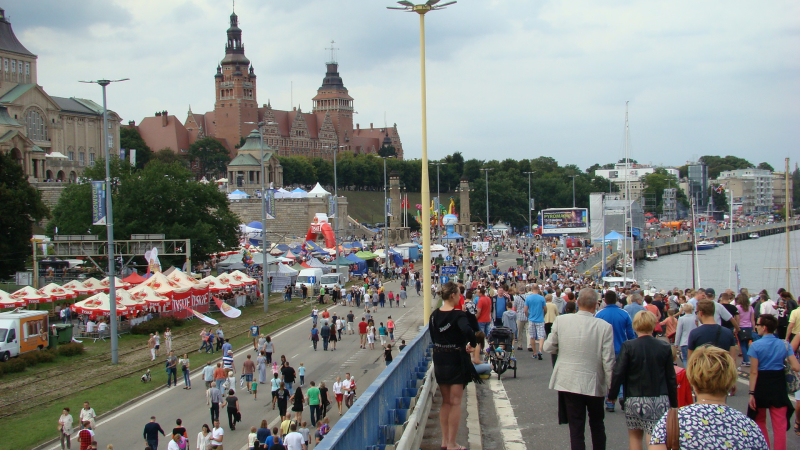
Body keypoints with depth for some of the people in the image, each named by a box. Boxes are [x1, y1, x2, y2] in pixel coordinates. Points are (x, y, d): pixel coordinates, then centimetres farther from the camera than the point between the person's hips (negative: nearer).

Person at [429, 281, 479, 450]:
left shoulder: (434, 315, 3)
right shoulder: (458, 315, -18)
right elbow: (468, 331, -36)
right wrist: (473, 344, -19)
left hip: (439, 361, 6)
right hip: (456, 361, -6)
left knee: (445, 401, 16)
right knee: (455, 403, 1)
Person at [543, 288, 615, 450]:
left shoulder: (561, 321, -9)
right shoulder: (605, 326, -12)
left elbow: (548, 347, 0)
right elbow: (608, 361, -11)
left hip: (569, 382, 0)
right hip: (595, 384, 0)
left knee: (576, 428, 6)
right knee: (597, 424, 21)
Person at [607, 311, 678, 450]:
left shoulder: (628, 346, -7)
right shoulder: (665, 347, -1)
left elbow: (618, 373, -8)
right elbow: (671, 378, 5)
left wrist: (612, 395, 5)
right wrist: (673, 403, 14)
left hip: (635, 399, -1)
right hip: (660, 401, 1)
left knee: (634, 436, 18)